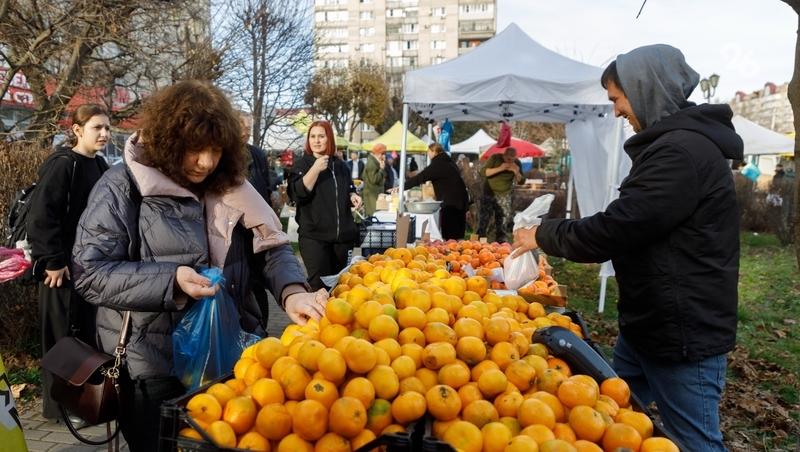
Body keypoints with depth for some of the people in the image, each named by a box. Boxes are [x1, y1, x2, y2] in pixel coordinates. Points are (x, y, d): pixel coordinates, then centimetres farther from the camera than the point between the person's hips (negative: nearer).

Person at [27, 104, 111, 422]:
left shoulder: (99, 165, 10)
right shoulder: (62, 165, -14)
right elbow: (41, 215, -20)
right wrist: (52, 260, -20)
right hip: (65, 265, -8)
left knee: (91, 331, 14)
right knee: (64, 336, 3)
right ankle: (62, 404, 17)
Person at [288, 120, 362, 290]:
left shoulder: (340, 166, 11)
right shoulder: (302, 164, -2)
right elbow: (297, 194, -16)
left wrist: (353, 197, 1)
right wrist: (315, 169, -23)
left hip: (342, 235, 5)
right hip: (314, 235, -5)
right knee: (319, 284, -9)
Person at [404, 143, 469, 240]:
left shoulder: (438, 164, -10)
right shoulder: (448, 162, 18)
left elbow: (420, 177, -13)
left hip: (450, 202, -9)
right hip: (460, 199, 9)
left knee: (448, 236, -7)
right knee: (457, 235, 11)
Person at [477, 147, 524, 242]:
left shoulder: (517, 163, -1)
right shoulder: (495, 158, -11)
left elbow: (521, 181, 0)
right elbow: (483, 172, -20)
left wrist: (517, 173, -21)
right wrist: (500, 168, -29)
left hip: (505, 196, 3)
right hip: (489, 194, -3)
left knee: (503, 223, 3)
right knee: (483, 220, -5)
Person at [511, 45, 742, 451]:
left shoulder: (683, 151, -22)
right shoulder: (675, 143, 12)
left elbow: (615, 230, -24)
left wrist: (543, 234, -10)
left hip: (682, 330, -10)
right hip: (652, 321, 10)